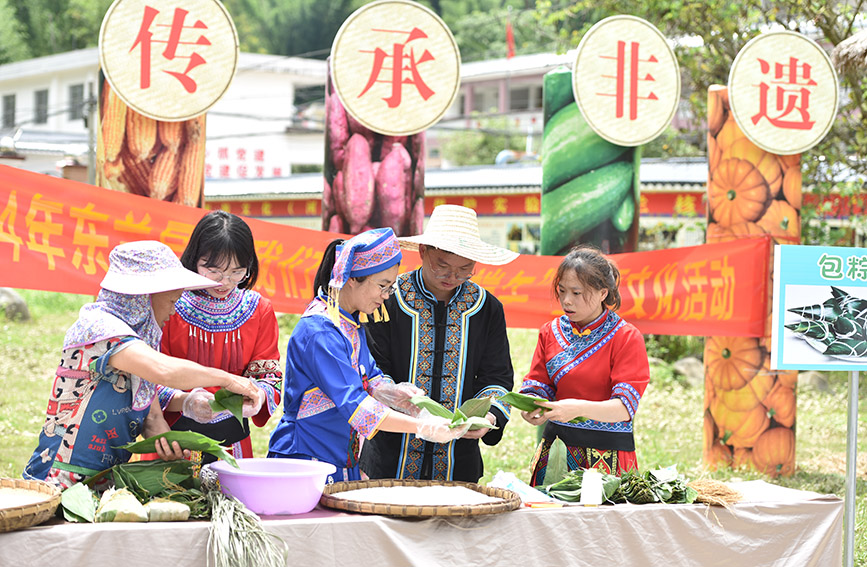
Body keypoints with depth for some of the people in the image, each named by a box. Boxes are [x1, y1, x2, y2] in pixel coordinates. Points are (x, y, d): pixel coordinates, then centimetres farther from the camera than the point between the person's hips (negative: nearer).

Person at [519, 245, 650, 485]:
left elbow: (625, 407, -14)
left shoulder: (626, 338, -6)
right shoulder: (550, 332, 10)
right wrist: (530, 408, -15)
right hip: (555, 446, 4)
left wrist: (579, 408, -30)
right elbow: (536, 385, 9)